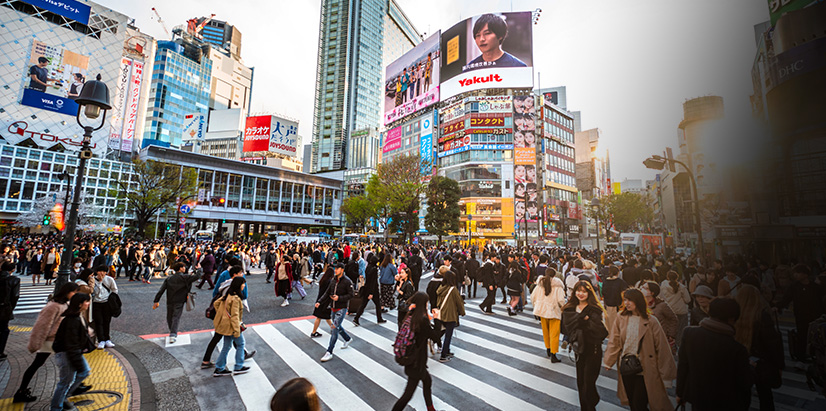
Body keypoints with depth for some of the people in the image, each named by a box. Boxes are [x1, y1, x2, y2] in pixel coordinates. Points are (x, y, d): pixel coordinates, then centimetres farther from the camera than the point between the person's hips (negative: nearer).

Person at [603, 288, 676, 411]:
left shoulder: (650, 321, -9)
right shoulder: (621, 318, -2)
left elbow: (661, 346, -5)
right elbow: (614, 342, 1)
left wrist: (666, 370, -4)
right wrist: (608, 362, -2)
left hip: (644, 369, -3)